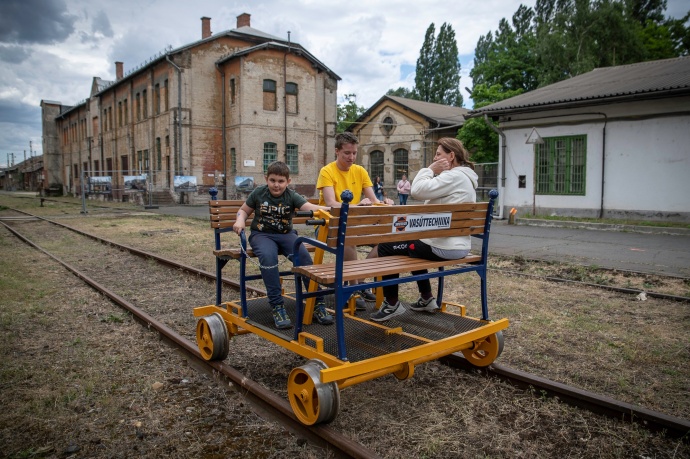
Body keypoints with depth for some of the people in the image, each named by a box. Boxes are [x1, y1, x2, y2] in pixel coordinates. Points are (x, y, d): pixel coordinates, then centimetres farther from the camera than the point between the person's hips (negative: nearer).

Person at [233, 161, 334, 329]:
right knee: (268, 256, -35)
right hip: (262, 234, -1)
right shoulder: (259, 193, -1)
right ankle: (277, 307, -29)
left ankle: (318, 304, -17)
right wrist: (240, 220, -10)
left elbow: (309, 207, -22)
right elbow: (243, 210, 13)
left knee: (304, 255, -27)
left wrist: (325, 209, -44)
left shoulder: (291, 196, -4)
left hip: (286, 234, 1)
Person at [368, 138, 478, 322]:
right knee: (410, 246, 35)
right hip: (456, 243, 11)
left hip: (444, 245, -11)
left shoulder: (454, 176, -17)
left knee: (384, 248, -3)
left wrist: (430, 170, -9)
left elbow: (418, 190, -22)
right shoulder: (462, 176, 17)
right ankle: (427, 299, 32)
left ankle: (392, 304, 7)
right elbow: (429, 192, 22)